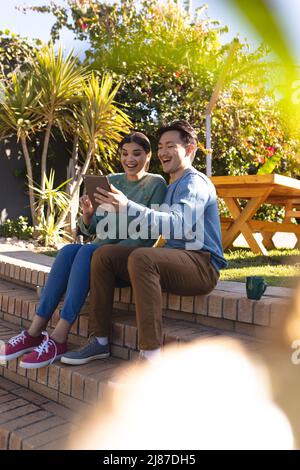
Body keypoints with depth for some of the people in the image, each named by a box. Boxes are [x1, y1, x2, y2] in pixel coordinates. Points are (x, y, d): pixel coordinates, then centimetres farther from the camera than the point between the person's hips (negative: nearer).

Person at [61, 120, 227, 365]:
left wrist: (127, 207, -33)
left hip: (201, 264, -9)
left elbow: (180, 225, -25)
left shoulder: (195, 182, -6)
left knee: (141, 258, -36)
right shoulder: (173, 186, 24)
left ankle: (151, 353, -33)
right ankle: (100, 341, -2)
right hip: (174, 258, 9)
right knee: (104, 255, -3)